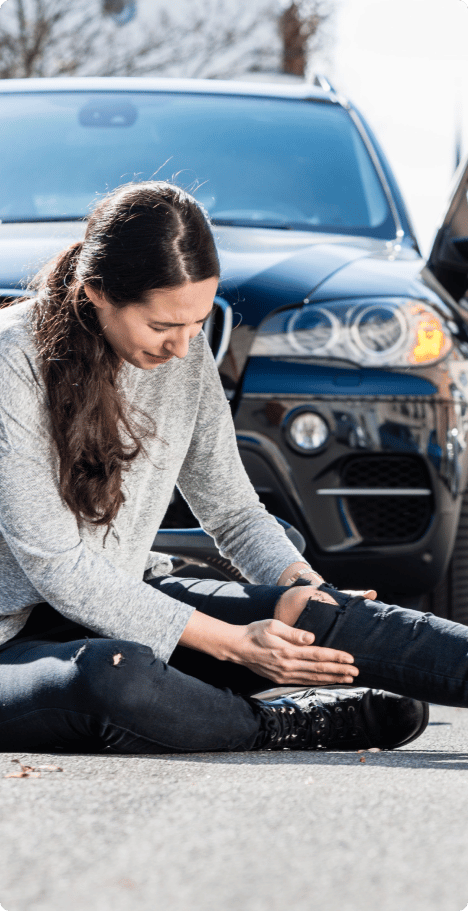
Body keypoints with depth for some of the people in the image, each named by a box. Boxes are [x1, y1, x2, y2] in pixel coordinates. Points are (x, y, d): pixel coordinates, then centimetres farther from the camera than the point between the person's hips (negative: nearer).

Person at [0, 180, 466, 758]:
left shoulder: (186, 353, 2)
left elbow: (232, 511, 11)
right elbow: (56, 567, -21)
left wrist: (299, 584, -11)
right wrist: (232, 642, -23)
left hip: (131, 603, 6)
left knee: (314, 614, -18)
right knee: (112, 677, -39)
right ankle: (285, 727, -17)